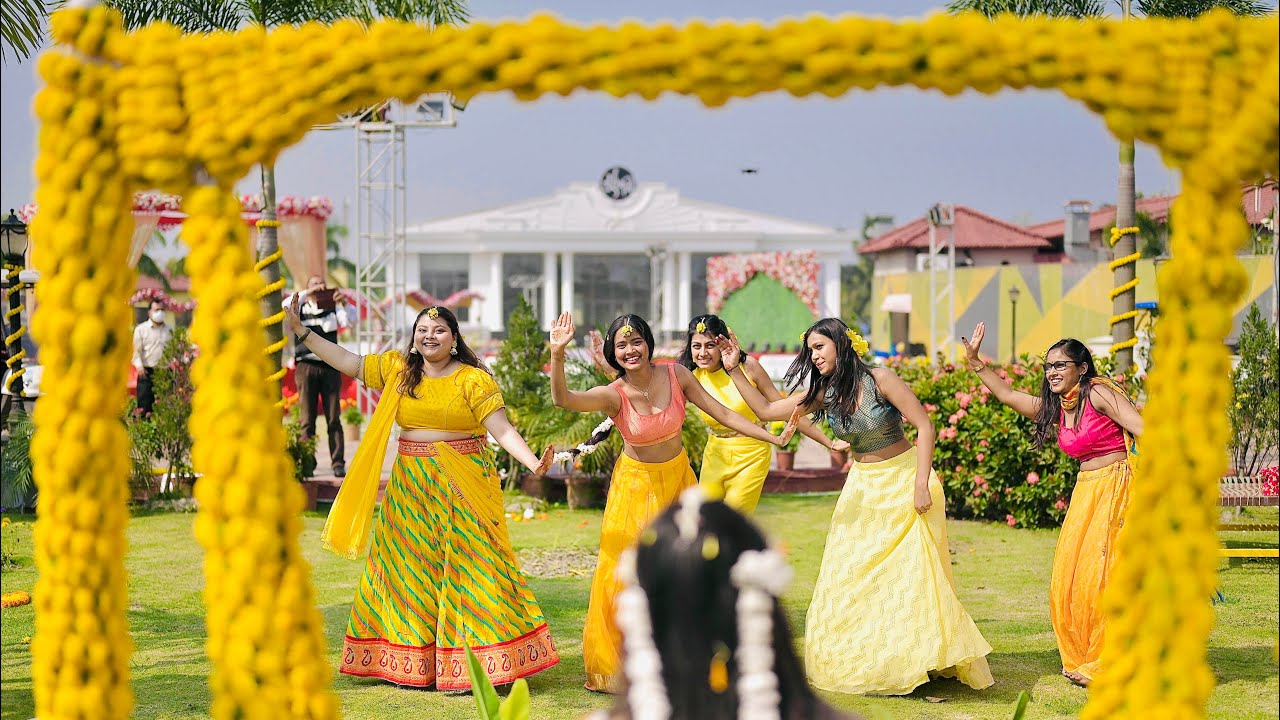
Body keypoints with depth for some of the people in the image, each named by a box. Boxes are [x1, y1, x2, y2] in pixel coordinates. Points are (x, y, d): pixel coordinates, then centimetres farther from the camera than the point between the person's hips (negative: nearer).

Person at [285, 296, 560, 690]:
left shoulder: (473, 379, -6)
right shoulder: (397, 369, 7)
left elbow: (502, 428, -12)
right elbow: (347, 362, 11)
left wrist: (532, 463, -27)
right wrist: (300, 330, 8)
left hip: (463, 485, -5)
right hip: (411, 484, 5)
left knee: (467, 565, -4)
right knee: (410, 566, 8)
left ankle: (470, 664, -1)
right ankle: (413, 664, 17)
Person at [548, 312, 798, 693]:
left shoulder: (676, 375, -12)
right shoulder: (614, 395, -19)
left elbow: (722, 413, -7)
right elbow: (562, 399, -35)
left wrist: (774, 438, -11)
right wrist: (558, 353, -51)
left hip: (678, 479, 3)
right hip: (635, 486, -2)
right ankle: (620, 664, 12)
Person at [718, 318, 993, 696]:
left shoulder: (879, 379, -16)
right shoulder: (824, 393, 0)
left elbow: (924, 425, -15)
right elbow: (765, 410, 4)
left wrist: (921, 484, -20)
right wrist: (734, 370, -5)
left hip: (904, 477, -6)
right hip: (863, 486, 6)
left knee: (910, 573, -9)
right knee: (851, 576, 3)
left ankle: (918, 659, 0)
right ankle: (861, 661, 13)